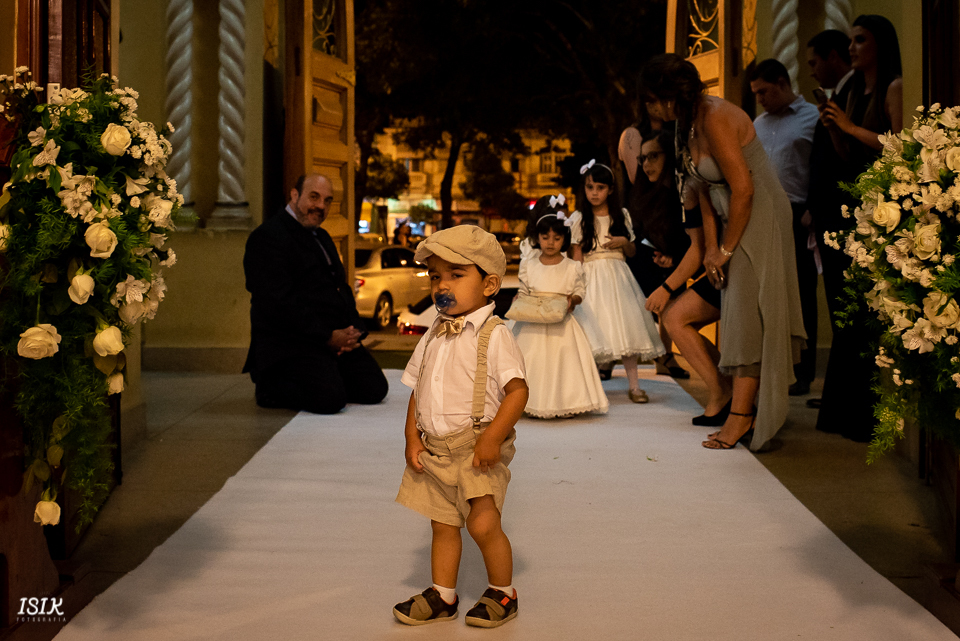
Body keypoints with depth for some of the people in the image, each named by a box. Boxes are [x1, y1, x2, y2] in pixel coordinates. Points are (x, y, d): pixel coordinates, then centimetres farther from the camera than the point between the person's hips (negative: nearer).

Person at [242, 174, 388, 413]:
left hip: (336, 338, 9)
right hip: (289, 344, -8)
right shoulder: (267, 237, -9)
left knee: (375, 389, -6)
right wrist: (326, 337, -18)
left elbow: (342, 288, 23)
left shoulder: (323, 238, 22)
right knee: (330, 399, -26)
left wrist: (353, 330, 2)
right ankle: (270, 385, -2)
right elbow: (278, 303, -18)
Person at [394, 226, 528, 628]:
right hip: (435, 450, 6)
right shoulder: (433, 337, 9)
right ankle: (443, 597, 28)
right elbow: (417, 392, 14)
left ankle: (503, 593, 13)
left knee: (483, 524, -10)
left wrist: (493, 437, -21)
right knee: (443, 524, 14)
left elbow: (517, 390, -16)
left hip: (477, 448, -6)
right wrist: (412, 438, 4)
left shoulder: (493, 335, -11)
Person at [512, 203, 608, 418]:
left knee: (564, 361, -4)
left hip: (561, 325, -1)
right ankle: (533, 402, 7)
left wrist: (572, 299, -15)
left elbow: (580, 292, 5)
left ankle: (566, 404, 4)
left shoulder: (573, 268, 1)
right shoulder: (528, 265, 5)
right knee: (533, 362, -1)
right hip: (533, 325, 1)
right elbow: (523, 291, 12)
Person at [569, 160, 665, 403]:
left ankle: (634, 385, -1)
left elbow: (632, 252, 15)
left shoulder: (621, 216, 9)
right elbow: (576, 256, 2)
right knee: (594, 329, -12)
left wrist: (623, 242, -7)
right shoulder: (578, 219, 2)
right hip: (591, 277, -2)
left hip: (617, 276, 2)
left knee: (626, 327, -6)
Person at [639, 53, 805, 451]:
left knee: (749, 313, -5)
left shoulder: (716, 119, -22)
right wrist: (711, 246, 4)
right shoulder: (689, 123, 6)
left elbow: (743, 189, -23)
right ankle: (752, 411, 18)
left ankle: (742, 416, 1)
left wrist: (726, 249, -15)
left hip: (759, 219, -9)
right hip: (737, 220, 9)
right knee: (741, 315, 10)